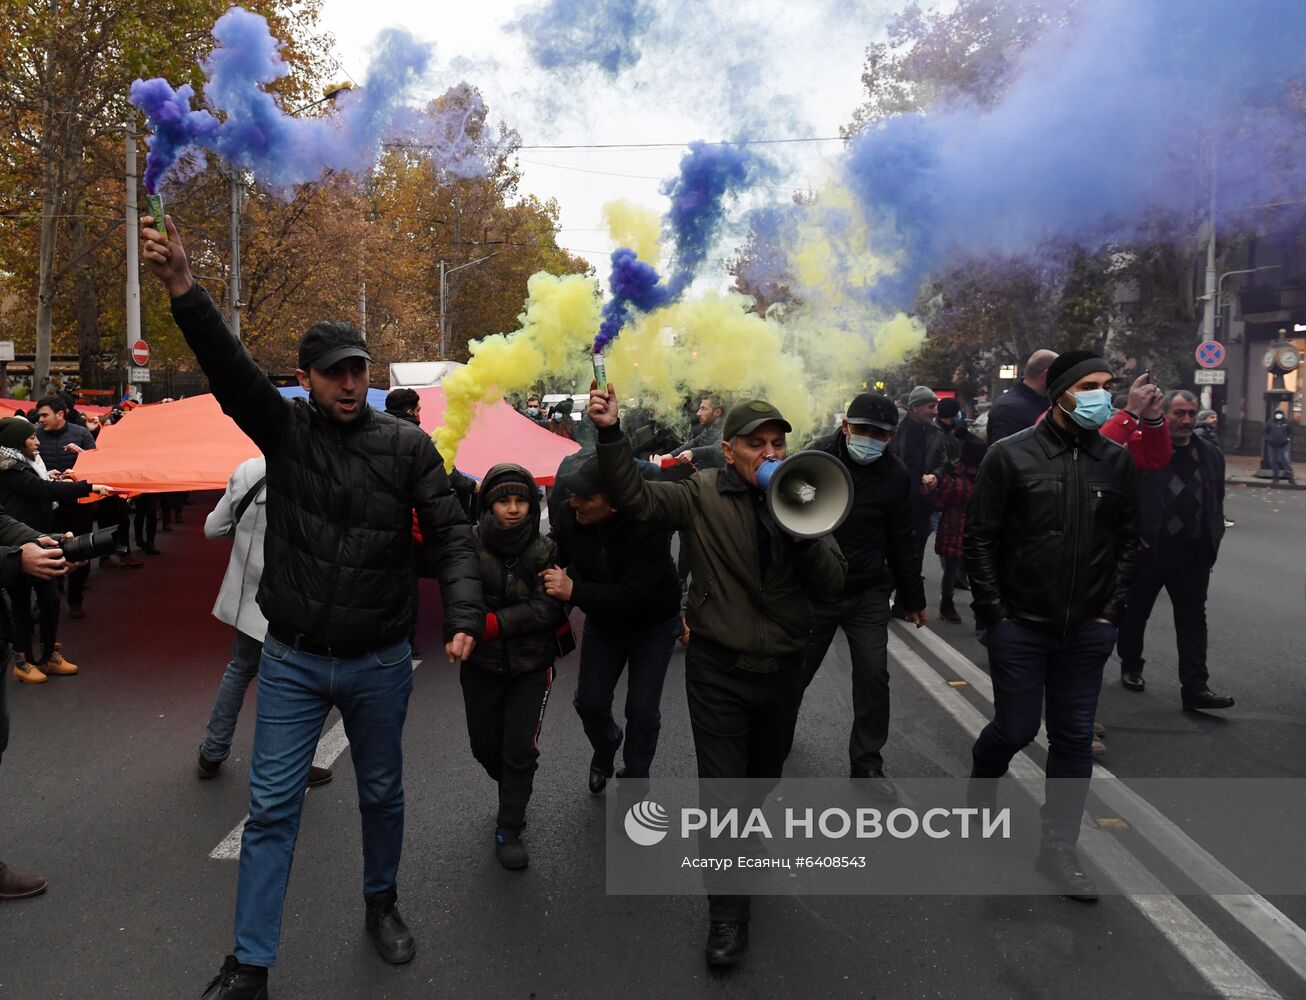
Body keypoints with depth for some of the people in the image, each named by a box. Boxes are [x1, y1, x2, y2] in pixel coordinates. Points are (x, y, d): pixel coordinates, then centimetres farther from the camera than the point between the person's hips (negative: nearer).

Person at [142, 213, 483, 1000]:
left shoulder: (407, 445, -5)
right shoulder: (285, 428, -3)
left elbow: (452, 533, -9)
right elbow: (230, 369, -20)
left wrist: (465, 616, -24)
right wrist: (184, 291, -37)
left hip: (380, 662, 0)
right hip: (292, 660, 0)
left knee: (382, 793, 18)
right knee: (272, 808, 5)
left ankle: (382, 904, 42)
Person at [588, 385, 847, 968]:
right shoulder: (704, 496, -9)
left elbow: (832, 585, -9)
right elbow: (633, 496, -21)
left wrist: (803, 531, -26)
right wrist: (610, 434, -35)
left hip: (783, 668, 4)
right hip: (719, 668, -3)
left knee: (764, 776, 25)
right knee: (721, 788, 0)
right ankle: (727, 912, 16)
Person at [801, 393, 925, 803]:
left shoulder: (895, 474, -3)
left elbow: (901, 542, 7)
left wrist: (913, 599, 12)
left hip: (869, 595, 2)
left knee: (874, 676, 1)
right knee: (795, 673, 11)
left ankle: (867, 764, 19)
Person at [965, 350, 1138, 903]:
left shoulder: (1117, 461, 2)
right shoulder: (1011, 455, -8)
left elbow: (1127, 540, 9)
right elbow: (980, 538, -7)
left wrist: (1111, 611, 2)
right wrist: (993, 613, -9)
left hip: (1087, 630, 3)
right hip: (1020, 625, -3)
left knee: (1074, 739, 8)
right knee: (1016, 728, 5)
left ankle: (1059, 849, 23)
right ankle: (980, 785, 40)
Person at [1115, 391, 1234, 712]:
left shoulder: (1211, 456, 8)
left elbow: (1217, 504, 14)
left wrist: (1212, 544, 7)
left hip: (1193, 555, 3)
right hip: (1147, 551, -3)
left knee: (1193, 620, 2)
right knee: (1135, 613, 13)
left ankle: (1195, 688, 4)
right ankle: (1130, 668, 33)